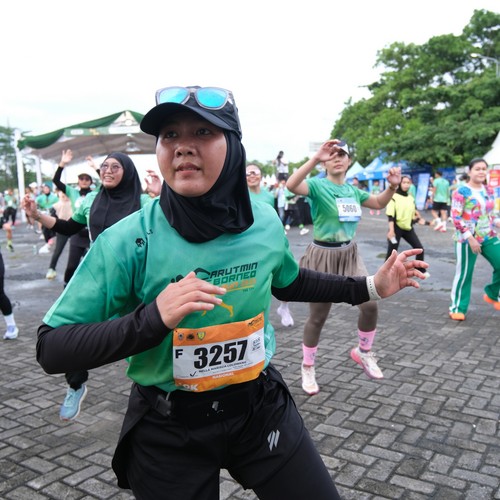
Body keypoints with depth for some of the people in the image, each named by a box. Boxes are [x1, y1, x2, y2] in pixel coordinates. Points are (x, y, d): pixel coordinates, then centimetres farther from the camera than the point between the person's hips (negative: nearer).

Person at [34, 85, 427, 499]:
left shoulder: (265, 222, -7)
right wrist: (152, 318, -33)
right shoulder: (128, 240, -20)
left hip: (261, 407, 3)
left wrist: (370, 287, 9)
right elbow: (52, 349, -19)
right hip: (167, 429, -2)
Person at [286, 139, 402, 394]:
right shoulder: (317, 185, -13)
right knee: (318, 316, 5)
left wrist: (392, 186, 3)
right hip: (323, 255, -5)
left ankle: (363, 352, 25)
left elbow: (379, 203, 22)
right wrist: (315, 158, -41)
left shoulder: (352, 189, 7)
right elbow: (291, 185, -35)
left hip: (349, 253, 6)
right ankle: (307, 367, 25)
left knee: (369, 305, -3)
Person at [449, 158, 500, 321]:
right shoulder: (462, 191, -11)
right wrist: (470, 238, -20)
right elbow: (455, 217, -15)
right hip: (468, 240, -6)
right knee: (464, 273, 0)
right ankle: (457, 308, 14)